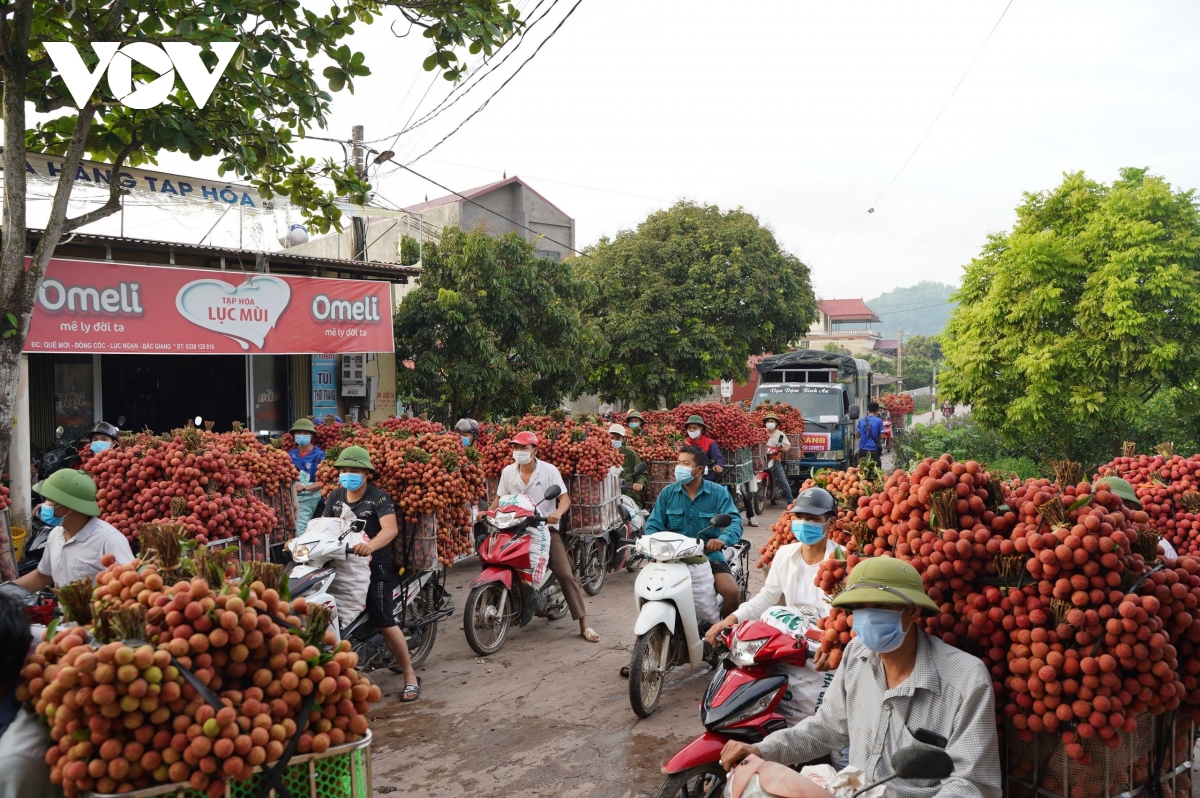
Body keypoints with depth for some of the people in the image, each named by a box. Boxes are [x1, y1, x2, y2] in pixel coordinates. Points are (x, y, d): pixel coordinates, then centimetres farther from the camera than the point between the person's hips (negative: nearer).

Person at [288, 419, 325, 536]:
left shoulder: (319, 454, -3)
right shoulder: (291, 455, 12)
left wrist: (304, 488, -25)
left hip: (310, 497, -5)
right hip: (294, 496, 5)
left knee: (300, 531, -19)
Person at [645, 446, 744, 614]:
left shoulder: (718, 493, -2)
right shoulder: (667, 493, 4)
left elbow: (734, 521, -13)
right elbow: (654, 525, 1)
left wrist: (723, 539, -35)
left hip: (709, 553, -2)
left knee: (732, 592, -22)